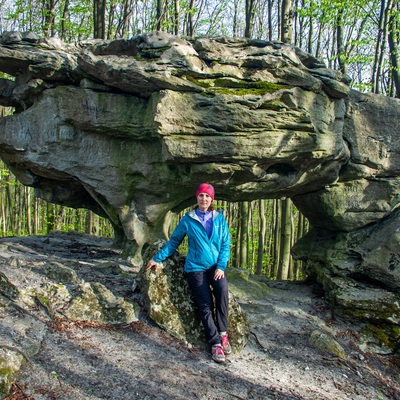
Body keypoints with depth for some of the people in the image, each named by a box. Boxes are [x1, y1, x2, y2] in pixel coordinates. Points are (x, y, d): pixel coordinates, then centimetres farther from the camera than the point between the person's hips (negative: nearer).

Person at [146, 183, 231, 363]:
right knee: (205, 305, -11)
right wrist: (158, 258, 4)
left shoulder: (219, 218, 7)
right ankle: (215, 343, -4)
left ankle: (223, 332, -16)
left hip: (216, 266, 1)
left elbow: (226, 244, 6)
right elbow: (174, 241, 10)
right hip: (195, 267, 0)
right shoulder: (188, 219, 4)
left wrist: (221, 267, -6)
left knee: (222, 289, -29)